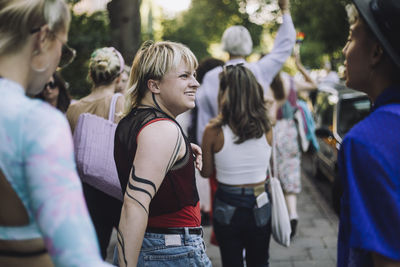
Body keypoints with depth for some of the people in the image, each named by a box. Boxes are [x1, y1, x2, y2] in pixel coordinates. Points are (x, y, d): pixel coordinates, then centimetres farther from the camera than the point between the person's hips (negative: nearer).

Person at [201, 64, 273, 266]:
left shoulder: (214, 131, -16)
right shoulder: (266, 128, -9)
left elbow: (206, 172, -4)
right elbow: (264, 165, 5)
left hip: (227, 209, -2)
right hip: (260, 206, 2)